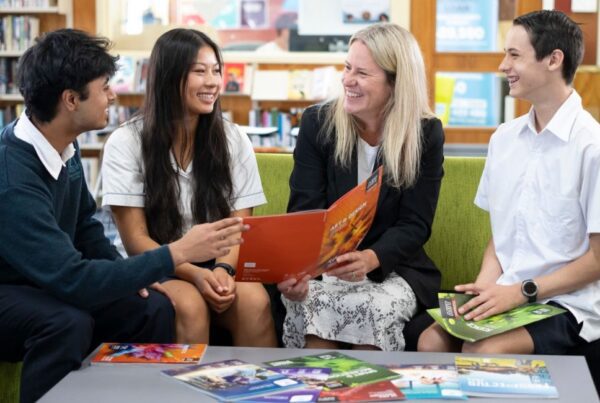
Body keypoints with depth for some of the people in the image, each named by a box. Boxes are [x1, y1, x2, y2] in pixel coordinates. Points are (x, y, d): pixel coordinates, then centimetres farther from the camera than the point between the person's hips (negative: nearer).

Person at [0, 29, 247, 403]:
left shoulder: (64, 147, -4)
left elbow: (84, 225, 10)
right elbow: (72, 278, -34)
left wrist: (128, 275, -8)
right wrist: (178, 252, -31)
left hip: (46, 286, 8)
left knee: (153, 309, -9)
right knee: (69, 322, -34)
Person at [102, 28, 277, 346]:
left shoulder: (233, 140, 5)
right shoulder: (126, 143, -5)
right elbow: (135, 239, -8)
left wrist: (224, 269, -21)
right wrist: (194, 273, -24)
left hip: (219, 265, 2)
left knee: (255, 301, -29)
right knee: (190, 306, -34)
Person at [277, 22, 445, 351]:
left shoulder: (426, 135, -3)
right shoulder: (317, 123, 0)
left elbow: (414, 225, -7)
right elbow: (304, 211, -6)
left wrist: (370, 259, -29)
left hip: (393, 269, 0)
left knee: (376, 307, -33)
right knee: (307, 303, -32)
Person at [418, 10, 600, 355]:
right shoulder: (504, 138, 8)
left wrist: (521, 291, -16)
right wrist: (484, 286, -4)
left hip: (568, 305, -5)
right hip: (506, 296, 5)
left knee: (480, 354, -29)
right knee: (431, 342, -19)